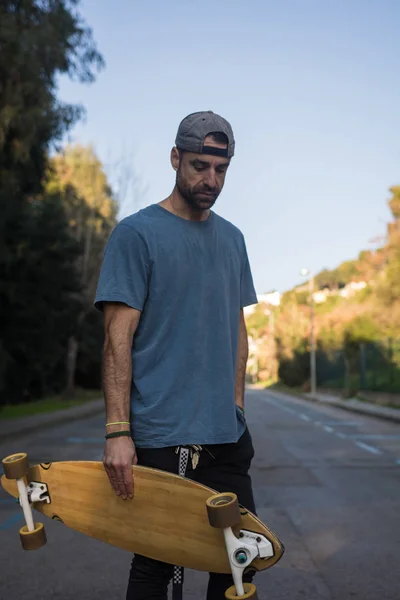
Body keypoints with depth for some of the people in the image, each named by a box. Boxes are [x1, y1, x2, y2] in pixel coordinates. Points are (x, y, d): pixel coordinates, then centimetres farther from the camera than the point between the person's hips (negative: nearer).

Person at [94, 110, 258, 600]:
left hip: (225, 436, 6)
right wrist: (117, 431, -16)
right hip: (159, 437, -5)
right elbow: (119, 336, -10)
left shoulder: (232, 238, 13)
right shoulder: (136, 233, -5)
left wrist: (235, 407, 11)